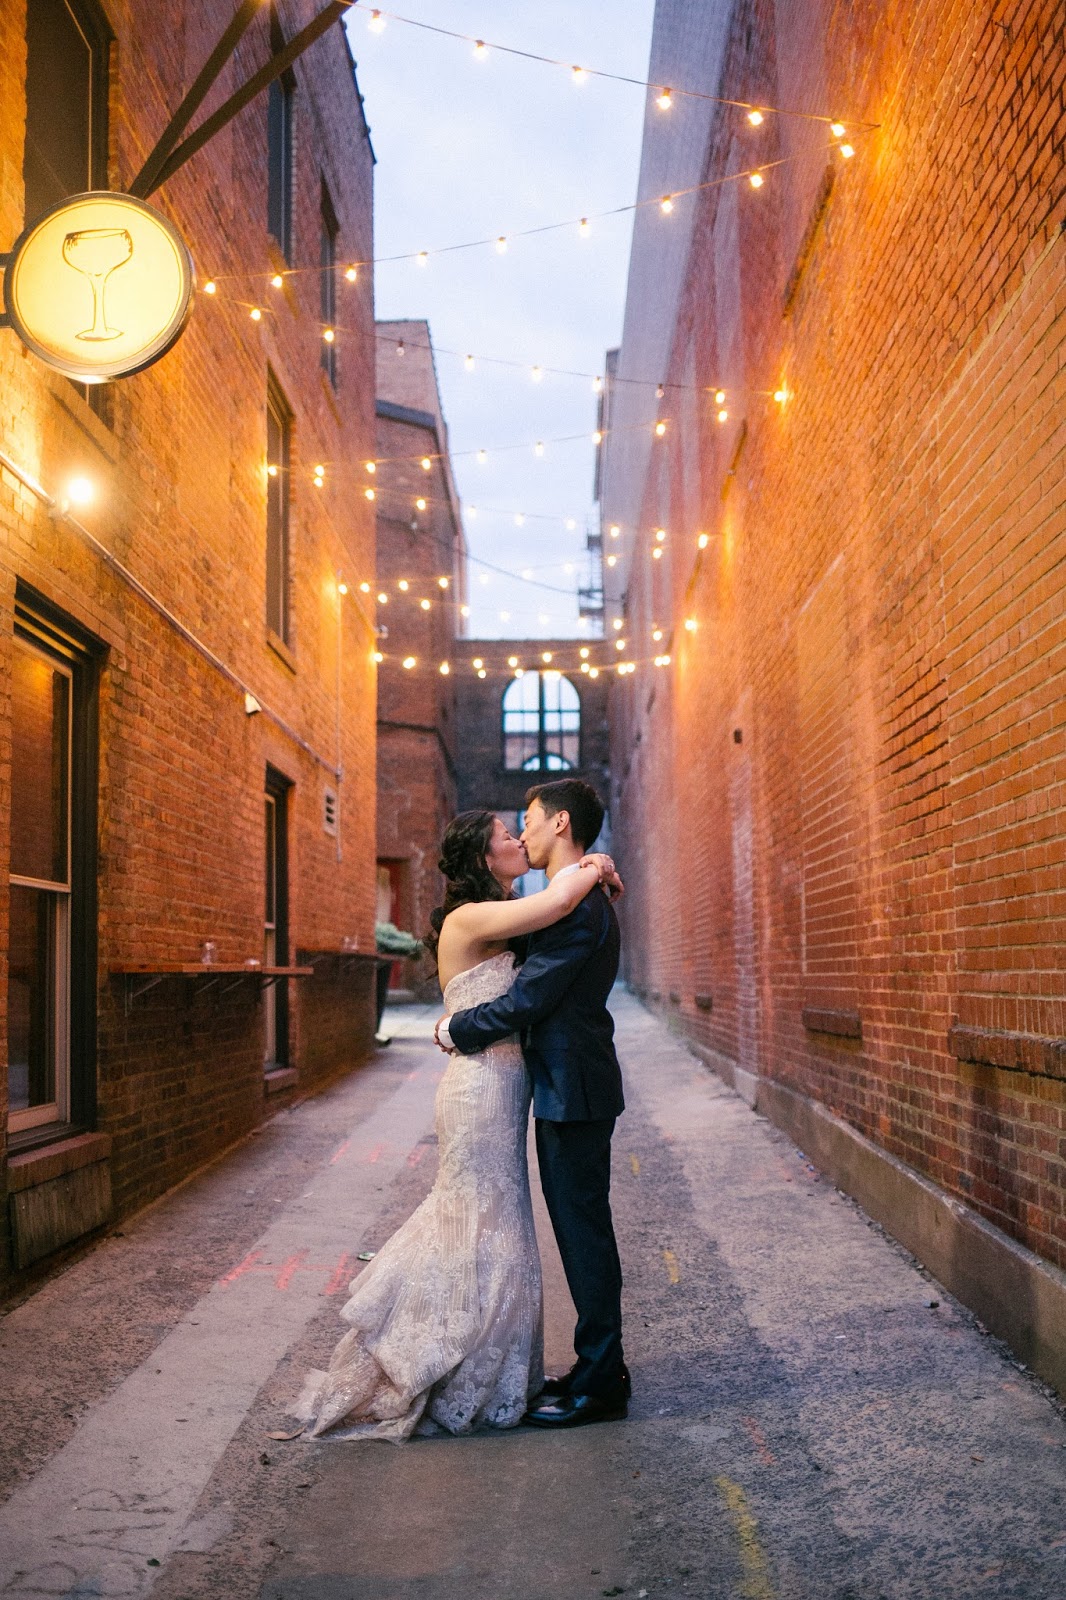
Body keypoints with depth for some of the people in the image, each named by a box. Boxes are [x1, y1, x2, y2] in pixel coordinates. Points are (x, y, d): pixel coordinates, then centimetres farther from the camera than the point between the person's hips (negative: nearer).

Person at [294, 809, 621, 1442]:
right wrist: (593, 870, -8)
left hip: (499, 1088, 10)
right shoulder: (469, 919, -17)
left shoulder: (496, 921, 13)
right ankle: (468, 1391, 13)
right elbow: (560, 900, -26)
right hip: (484, 1088, -10)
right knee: (488, 1239, 0)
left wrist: (590, 872, 4)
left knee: (470, 1227, 17)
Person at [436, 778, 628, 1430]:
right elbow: (539, 990, 17)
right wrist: (466, 1017, 8)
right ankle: (600, 1367, 26)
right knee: (581, 1229, 16)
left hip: (574, 1092, -10)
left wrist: (454, 1030, -7)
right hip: (570, 1089, 10)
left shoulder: (578, 906, -19)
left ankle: (600, 1383, 8)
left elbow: (526, 1001, -20)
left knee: (584, 1231, -2)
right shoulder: (582, 901, 14)